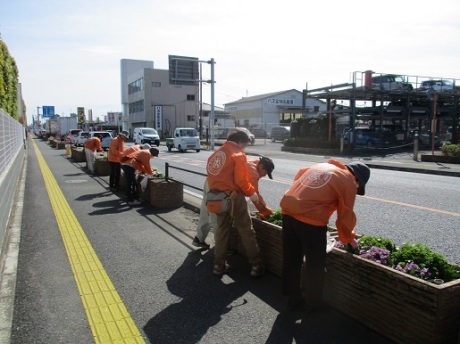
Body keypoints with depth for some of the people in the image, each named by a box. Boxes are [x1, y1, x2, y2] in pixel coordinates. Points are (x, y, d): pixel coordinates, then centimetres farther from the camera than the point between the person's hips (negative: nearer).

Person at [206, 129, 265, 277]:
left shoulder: (215, 154, 13)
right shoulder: (238, 155, -9)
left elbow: (211, 177, 13)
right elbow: (241, 180, -16)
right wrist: (252, 193, -3)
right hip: (233, 197, -7)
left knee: (222, 230, 17)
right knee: (247, 232, 4)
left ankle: (219, 265, 21)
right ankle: (257, 265, 11)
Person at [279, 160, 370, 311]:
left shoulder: (320, 166, 23)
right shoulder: (348, 181, 4)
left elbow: (299, 175, 26)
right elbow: (345, 216, 5)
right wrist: (348, 238, 22)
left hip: (288, 211, 7)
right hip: (311, 219, -7)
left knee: (292, 260, 20)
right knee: (315, 264, 14)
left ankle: (293, 298, 36)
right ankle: (314, 303, 30)